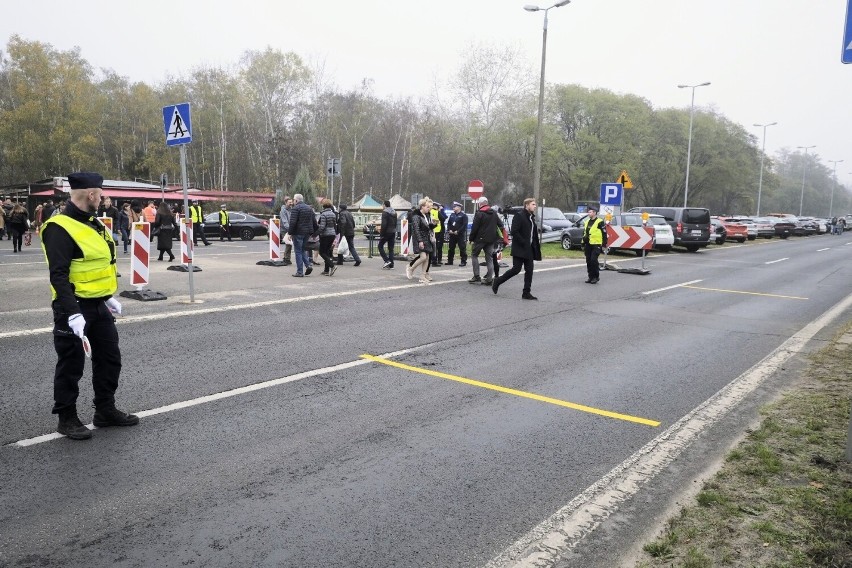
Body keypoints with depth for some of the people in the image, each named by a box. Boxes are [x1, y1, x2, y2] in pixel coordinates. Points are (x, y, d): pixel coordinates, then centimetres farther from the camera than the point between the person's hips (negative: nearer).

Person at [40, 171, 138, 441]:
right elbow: (58, 275, -23)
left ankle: (106, 411, 28)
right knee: (71, 366, 5)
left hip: (99, 306, 9)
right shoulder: (60, 228, -17)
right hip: (74, 308, -9)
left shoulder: (94, 223, 11)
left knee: (109, 359, 14)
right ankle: (67, 419, 20)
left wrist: (109, 296, 21)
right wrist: (72, 313, -28)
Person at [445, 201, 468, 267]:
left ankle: (463, 261, -2)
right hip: (452, 234, 6)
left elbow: (464, 225, -13)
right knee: (451, 248, 10)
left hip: (460, 235, -6)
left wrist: (458, 231, -17)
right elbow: (448, 223, 15)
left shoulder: (463, 215, -6)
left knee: (462, 248, -6)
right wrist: (449, 230, -3)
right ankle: (450, 261, 19)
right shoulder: (452, 215, 15)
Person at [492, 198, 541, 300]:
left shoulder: (532, 218, 15)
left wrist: (536, 245, 8)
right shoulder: (519, 216, -11)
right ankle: (497, 281, 13)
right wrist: (523, 243, -19)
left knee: (529, 270, 4)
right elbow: (514, 232, -19)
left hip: (529, 249, 8)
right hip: (520, 249, -8)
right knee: (516, 269, -6)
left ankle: (527, 293, 9)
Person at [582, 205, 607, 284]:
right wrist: (583, 244, 21)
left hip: (596, 245, -7)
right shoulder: (586, 222, 15)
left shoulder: (600, 222, -7)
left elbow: (604, 234, -6)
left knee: (593, 260, -13)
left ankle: (596, 277, -2)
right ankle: (590, 277, 16)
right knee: (588, 261, 7)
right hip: (588, 245, 7)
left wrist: (604, 244, -9)